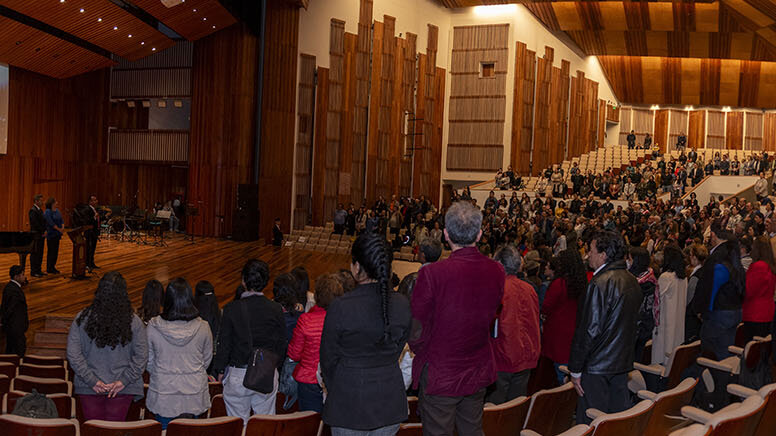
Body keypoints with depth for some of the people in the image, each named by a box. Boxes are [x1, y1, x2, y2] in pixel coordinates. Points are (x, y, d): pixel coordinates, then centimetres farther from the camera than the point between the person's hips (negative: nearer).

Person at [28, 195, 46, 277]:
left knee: (40, 253, 12)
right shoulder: (33, 210, -14)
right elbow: (35, 224, -21)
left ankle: (38, 270, 19)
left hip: (41, 235, 9)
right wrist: (42, 231, -14)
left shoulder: (40, 210, 15)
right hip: (35, 235, -9)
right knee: (35, 253, -4)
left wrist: (45, 230, 0)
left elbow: (44, 221, 15)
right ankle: (33, 272, 2)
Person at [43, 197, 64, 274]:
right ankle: (49, 269, 5)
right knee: (51, 251, -3)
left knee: (56, 251, 9)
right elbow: (51, 223, -19)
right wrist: (59, 229, -17)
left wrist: (63, 227, -7)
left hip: (57, 234, 7)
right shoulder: (47, 212, -11)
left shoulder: (57, 211, 12)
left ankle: (53, 267, 17)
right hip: (51, 235, -7)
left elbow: (61, 220, 10)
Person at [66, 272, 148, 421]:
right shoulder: (134, 322, -9)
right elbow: (141, 357, -10)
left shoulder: (82, 319, -8)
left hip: (89, 388, 1)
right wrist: (124, 380, -6)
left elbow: (73, 354, -8)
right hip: (123, 390, 0)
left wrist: (92, 380, -6)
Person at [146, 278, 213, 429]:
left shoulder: (153, 326, -12)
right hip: (194, 393, 1)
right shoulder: (202, 327, -11)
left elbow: (149, 360, 0)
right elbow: (207, 358, 3)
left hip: (163, 395, 0)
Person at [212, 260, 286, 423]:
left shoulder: (232, 309, -12)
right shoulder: (276, 309, -5)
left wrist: (220, 370, 8)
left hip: (238, 376, -2)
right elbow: (282, 344, 2)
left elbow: (224, 343, -6)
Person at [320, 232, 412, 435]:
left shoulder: (340, 308, -21)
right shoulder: (401, 304, -9)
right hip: (389, 402, 3)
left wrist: (334, 389, 11)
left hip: (349, 404, -3)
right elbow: (398, 349, 5)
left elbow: (329, 359, -8)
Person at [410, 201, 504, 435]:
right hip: (479, 372, 5)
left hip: (440, 376, -4)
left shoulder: (432, 273, -23)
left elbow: (418, 331, -13)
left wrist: (421, 354, 7)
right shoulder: (496, 271, -8)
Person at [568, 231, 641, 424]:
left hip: (597, 366, -8)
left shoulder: (600, 284, -21)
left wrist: (575, 370, -13)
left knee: (591, 423, 1)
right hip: (623, 363, 9)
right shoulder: (632, 281, 7)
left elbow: (588, 331, -20)